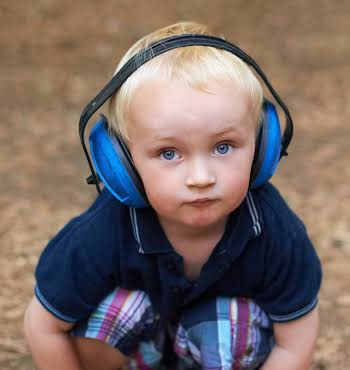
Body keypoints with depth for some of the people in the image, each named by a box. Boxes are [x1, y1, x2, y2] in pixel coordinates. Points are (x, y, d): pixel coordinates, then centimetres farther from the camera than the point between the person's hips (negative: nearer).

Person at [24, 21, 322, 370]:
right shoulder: (103, 234, -34)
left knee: (234, 325, -32)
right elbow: (43, 327, -18)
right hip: (136, 340, 0)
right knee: (113, 306, -31)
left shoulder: (277, 233, -32)